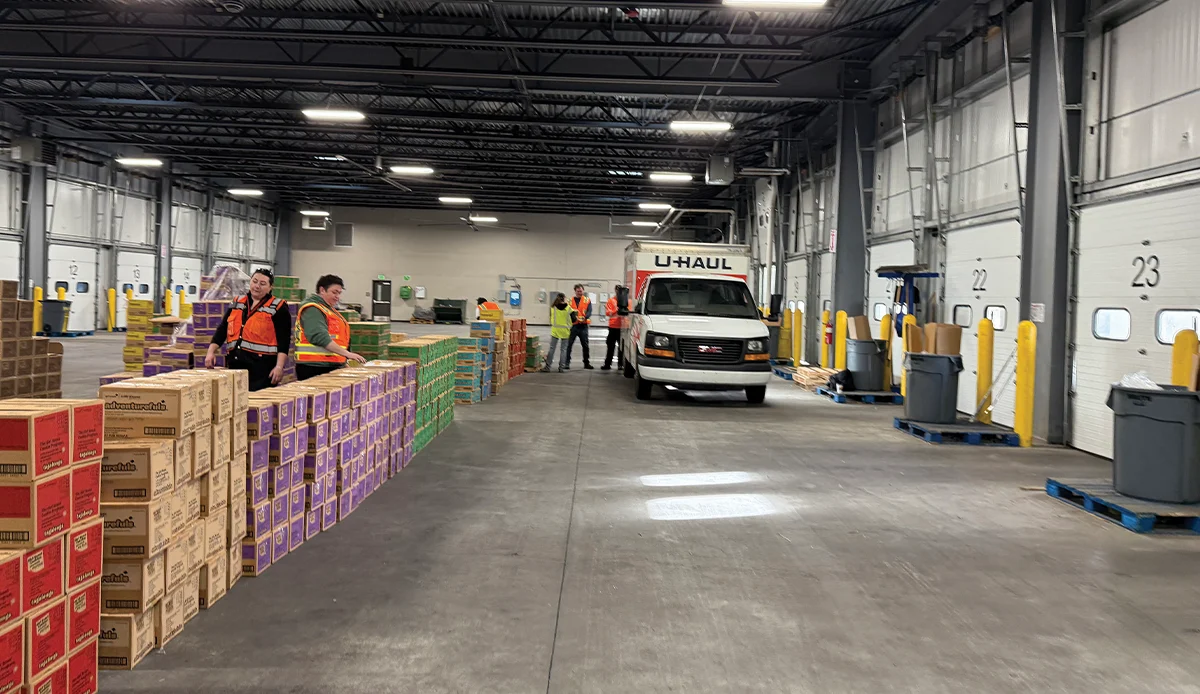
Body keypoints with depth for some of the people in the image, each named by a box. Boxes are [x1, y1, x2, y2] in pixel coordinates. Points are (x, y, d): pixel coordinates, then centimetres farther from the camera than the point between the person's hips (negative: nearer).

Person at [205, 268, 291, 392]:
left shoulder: (278, 308, -1)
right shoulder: (237, 304, 16)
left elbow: (283, 340, -7)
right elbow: (222, 330, 13)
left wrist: (279, 366, -17)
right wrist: (211, 352, -1)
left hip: (263, 366, -5)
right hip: (235, 364, 6)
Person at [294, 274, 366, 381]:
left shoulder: (329, 309, 22)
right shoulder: (313, 310, -10)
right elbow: (320, 337, -23)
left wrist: (343, 360, 19)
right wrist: (346, 353, -27)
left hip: (330, 366, 9)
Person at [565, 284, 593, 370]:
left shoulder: (587, 300, 6)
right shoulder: (570, 301, 6)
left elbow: (589, 311, -6)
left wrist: (585, 317, -27)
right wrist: (574, 317, -23)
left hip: (583, 326, 1)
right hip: (573, 325, -1)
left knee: (585, 345, 8)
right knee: (569, 345, -2)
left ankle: (586, 363, 18)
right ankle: (567, 363, 3)